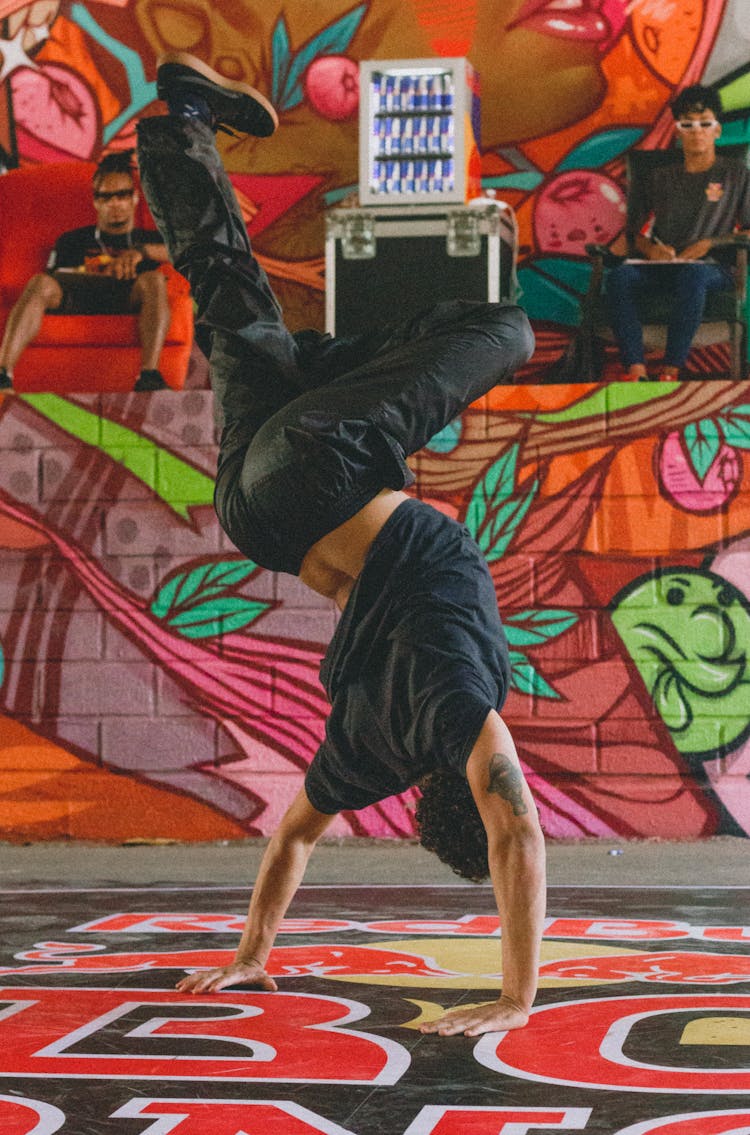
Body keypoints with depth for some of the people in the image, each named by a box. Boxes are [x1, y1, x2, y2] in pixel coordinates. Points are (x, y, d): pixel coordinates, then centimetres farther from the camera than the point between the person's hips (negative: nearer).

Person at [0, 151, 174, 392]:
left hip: (129, 296, 0)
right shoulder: (73, 240, 34)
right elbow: (52, 278, 16)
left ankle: (150, 374, -51)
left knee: (154, 279, -34)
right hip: (76, 297, 1)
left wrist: (142, 252, -1)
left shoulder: (149, 238, 34)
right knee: (40, 283, -32)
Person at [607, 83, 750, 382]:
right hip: (661, 266, 3)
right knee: (619, 276, -32)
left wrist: (710, 243, -8)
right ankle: (636, 368, -42)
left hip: (712, 266, -3)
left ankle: (671, 369, -44)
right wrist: (649, 247, -2)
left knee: (693, 274, -43)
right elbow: (640, 231, 23)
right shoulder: (663, 178, 26)